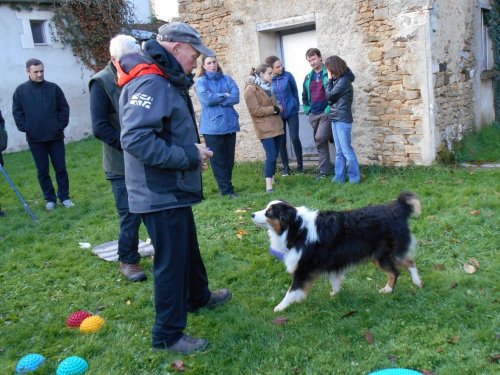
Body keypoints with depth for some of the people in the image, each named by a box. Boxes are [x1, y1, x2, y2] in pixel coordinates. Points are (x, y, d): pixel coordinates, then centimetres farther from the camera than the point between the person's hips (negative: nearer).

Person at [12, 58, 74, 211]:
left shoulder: (54, 88, 1)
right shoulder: (21, 90, 0)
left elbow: (64, 108, 4)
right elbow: (17, 112, 3)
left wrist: (61, 126, -4)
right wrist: (25, 129, -6)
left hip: (55, 136, 0)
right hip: (35, 139, 0)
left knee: (61, 168, 5)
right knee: (42, 171, 7)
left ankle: (64, 196, 15)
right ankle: (50, 198, 17)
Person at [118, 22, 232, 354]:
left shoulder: (167, 81, 12)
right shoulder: (151, 83, -22)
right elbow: (136, 139, -32)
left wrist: (193, 152, 4)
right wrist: (189, 156, -24)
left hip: (173, 190, 10)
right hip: (161, 194, -10)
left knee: (189, 248, 26)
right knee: (171, 261, 2)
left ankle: (199, 296, 48)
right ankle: (168, 335, 18)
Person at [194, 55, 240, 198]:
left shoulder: (227, 79, 12)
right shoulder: (200, 82, 1)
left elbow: (236, 97, -3)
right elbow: (206, 99, -16)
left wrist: (216, 99, -11)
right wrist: (225, 95, -5)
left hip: (230, 124, 4)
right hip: (212, 126, -4)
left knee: (229, 159, 8)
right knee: (218, 160, -1)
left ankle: (225, 187, 20)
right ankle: (227, 190, 4)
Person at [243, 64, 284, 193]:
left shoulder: (267, 87, 17)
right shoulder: (251, 89, -12)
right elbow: (256, 110, -18)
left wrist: (278, 107, 0)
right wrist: (274, 109, -14)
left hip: (276, 126, 8)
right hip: (265, 129, -8)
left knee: (274, 155, 9)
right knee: (271, 156, -13)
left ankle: (272, 181, 17)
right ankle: (268, 185, -10)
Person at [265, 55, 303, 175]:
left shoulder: (288, 75, -8)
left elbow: (295, 91, 4)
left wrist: (296, 106, 7)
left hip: (291, 112, 0)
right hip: (277, 115, 1)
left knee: (294, 138, -6)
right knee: (281, 141, 6)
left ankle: (300, 165, 11)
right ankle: (286, 167, 18)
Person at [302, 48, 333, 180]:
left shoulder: (329, 73, -5)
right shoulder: (308, 77, 15)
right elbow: (304, 96, 26)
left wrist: (330, 108, -16)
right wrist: (307, 109, 14)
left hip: (326, 112, -6)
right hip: (313, 114, 6)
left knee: (320, 138, -20)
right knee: (320, 142, 7)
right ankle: (324, 170, 12)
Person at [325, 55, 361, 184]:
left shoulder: (344, 80, -14)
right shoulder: (338, 80, 14)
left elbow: (329, 95, -11)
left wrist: (330, 79, -3)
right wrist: (331, 80, 6)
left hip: (343, 119, -9)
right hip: (336, 119, 9)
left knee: (347, 150, -5)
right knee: (339, 151, 10)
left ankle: (355, 177, 3)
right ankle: (339, 177, 14)